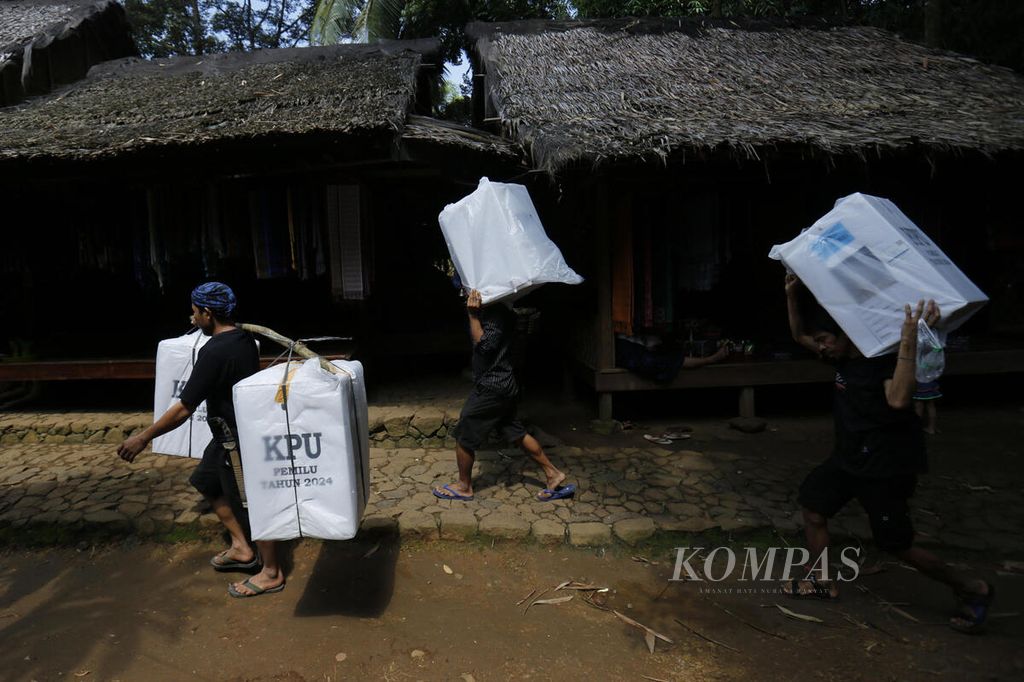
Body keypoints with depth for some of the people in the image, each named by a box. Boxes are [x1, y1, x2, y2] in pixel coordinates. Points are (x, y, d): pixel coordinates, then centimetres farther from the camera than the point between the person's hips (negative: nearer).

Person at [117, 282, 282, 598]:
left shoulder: (214, 352, -25)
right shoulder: (245, 339, 2)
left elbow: (184, 409, -23)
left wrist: (144, 437, -12)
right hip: (244, 428, 9)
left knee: (249, 504, 4)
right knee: (206, 481, 24)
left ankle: (271, 573, 20)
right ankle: (242, 547, 31)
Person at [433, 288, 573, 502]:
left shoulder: (497, 315, -19)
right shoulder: (502, 311, 10)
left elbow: (483, 344, -27)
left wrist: (473, 316, -27)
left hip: (491, 388, -10)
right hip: (504, 385, 10)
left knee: (464, 436, 4)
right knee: (516, 433, 16)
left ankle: (464, 486, 20)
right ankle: (553, 474, 20)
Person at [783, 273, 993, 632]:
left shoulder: (885, 358, -24)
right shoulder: (842, 356, -1)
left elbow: (898, 399, -44)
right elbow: (799, 334, 11)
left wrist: (909, 338, -48)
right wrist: (792, 296, -3)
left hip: (888, 466, -8)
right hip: (850, 455, 8)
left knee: (896, 544, 3)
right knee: (813, 501, 12)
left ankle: (972, 588, 26)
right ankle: (820, 581, 27)